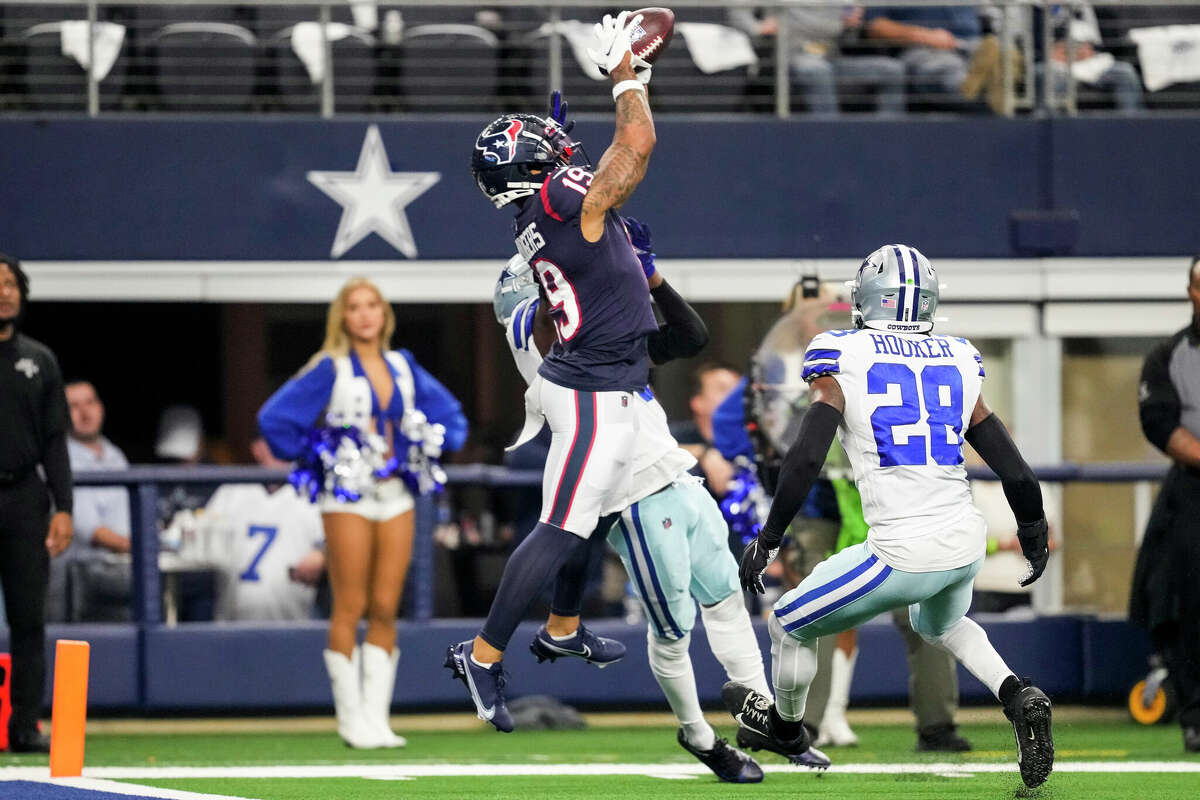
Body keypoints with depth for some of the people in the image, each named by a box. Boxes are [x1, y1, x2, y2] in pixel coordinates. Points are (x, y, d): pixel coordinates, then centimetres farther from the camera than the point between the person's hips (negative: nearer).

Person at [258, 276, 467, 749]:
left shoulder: (403, 367, 10)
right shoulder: (330, 369, -4)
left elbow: (450, 415, 22)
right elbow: (274, 419, -8)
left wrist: (425, 452, 7)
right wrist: (316, 458, -4)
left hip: (397, 495, 4)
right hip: (347, 498, -4)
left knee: (385, 609, 1)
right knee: (350, 608, -4)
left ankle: (376, 715, 4)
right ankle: (351, 718, 0)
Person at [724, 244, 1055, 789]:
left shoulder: (843, 361, -4)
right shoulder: (957, 362, 9)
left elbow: (806, 458, -13)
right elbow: (1012, 467, 12)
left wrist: (767, 540, -4)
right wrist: (1033, 532, 29)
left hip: (903, 555, -5)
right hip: (967, 543, 5)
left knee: (791, 625, 19)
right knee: (940, 623, 37)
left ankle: (783, 728, 42)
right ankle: (1017, 696, 13)